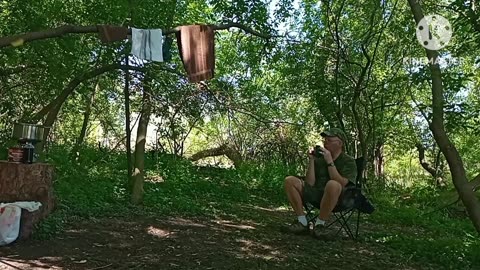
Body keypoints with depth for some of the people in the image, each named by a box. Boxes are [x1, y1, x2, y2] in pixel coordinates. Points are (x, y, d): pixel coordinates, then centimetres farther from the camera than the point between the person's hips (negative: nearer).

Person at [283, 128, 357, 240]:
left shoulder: (349, 161, -3)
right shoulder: (319, 159, 7)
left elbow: (340, 184, -20)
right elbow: (310, 184, -1)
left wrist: (330, 162, -20)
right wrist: (311, 160, -6)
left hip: (338, 200, -5)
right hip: (317, 194, 5)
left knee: (332, 185, -39)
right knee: (290, 180, -11)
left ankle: (319, 224, -21)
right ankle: (302, 222, -12)